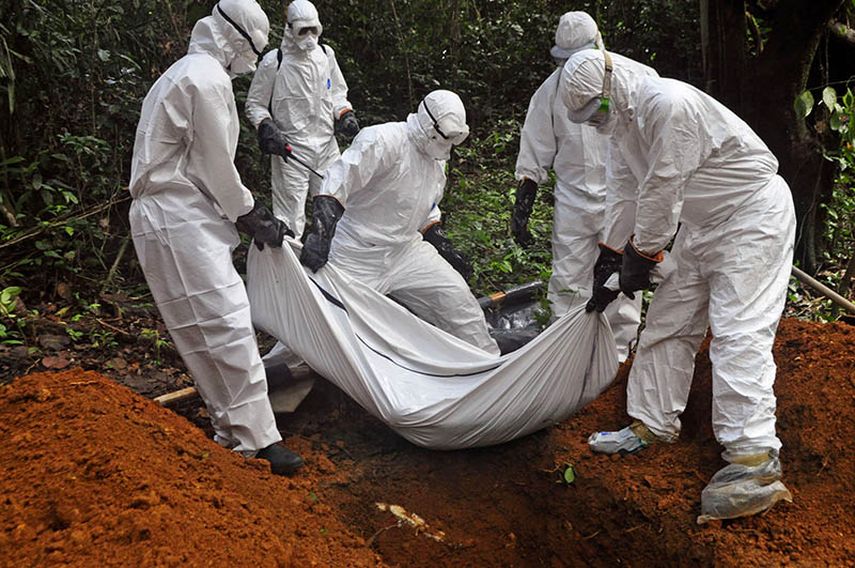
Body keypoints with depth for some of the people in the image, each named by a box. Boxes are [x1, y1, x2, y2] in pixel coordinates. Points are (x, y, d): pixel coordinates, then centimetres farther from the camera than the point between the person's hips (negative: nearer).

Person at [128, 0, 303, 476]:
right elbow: (217, 165, -13)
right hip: (178, 219, -11)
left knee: (210, 326, 12)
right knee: (225, 325, -13)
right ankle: (256, 439, -11)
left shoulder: (190, 72, 22)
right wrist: (250, 216, 0)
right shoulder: (208, 79, -13)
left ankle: (234, 427, 19)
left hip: (184, 214, 11)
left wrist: (254, 212, 18)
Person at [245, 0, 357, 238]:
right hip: (290, 149, -5)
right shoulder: (273, 62, -6)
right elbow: (255, 104, 3)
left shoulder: (325, 55, 8)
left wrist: (345, 115, 4)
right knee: (289, 219, -5)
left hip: (326, 145, 5)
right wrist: (268, 131, -12)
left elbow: (337, 93, 22)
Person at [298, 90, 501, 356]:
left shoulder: (437, 159, 8)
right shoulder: (384, 140, -20)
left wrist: (445, 248, 17)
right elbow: (337, 183, -30)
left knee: (458, 299, 0)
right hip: (359, 257, -7)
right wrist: (321, 232, -41)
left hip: (406, 249, 7)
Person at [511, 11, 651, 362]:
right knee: (567, 283, 3)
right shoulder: (552, 89, 3)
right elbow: (534, 155, 7)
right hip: (573, 201, 2)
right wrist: (521, 208, 4)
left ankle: (618, 356, 18)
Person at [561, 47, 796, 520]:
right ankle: (652, 424, 22)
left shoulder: (670, 104, -26)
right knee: (668, 324, 10)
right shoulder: (626, 121, 5)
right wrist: (612, 261, 13)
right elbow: (624, 192, 12)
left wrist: (641, 256, -12)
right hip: (702, 225, 10)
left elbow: (662, 191, -24)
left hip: (752, 215, -10)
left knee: (737, 332, -18)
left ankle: (755, 461, -19)